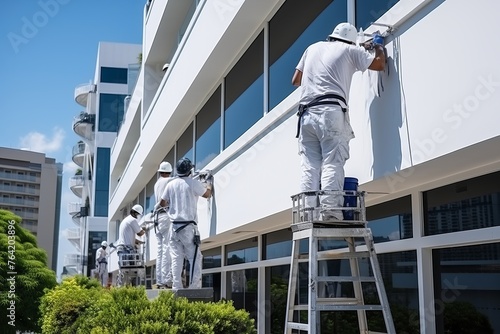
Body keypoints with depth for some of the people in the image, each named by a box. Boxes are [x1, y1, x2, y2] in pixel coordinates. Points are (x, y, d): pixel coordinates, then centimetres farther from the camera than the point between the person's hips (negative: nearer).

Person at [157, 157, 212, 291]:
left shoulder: (171, 184, 6)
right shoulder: (194, 183, -6)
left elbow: (163, 203, 13)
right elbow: (207, 194, 9)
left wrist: (158, 206, 37)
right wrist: (208, 182, 29)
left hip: (174, 226, 5)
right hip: (188, 226, -5)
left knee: (176, 258, 6)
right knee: (195, 257, -2)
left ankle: (177, 288, 6)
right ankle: (195, 287, -9)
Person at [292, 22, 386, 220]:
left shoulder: (313, 48, 25)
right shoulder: (349, 50, 14)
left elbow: (295, 80, 27)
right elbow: (379, 64, 17)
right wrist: (378, 46, 35)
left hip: (306, 113, 4)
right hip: (331, 111, -4)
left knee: (310, 166, -2)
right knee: (332, 163, -11)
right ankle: (330, 210, -24)